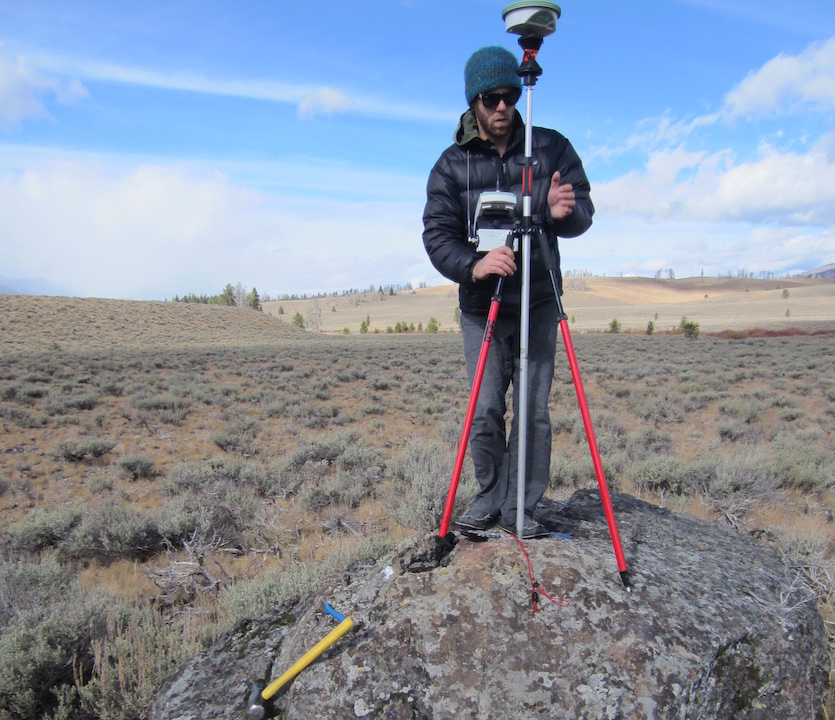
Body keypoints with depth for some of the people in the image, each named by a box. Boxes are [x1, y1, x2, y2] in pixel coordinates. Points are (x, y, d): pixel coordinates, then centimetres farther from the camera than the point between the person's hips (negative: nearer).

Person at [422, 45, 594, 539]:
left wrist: (564, 212, -24)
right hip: (481, 306, 0)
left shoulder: (551, 147, 2)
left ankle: (521, 509, 13)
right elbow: (437, 234, -8)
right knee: (486, 410, 0)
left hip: (539, 303, 0)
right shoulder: (452, 164, 0)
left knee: (534, 410, -1)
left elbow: (585, 213, 1)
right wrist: (473, 265, -29)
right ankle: (491, 498, 20)